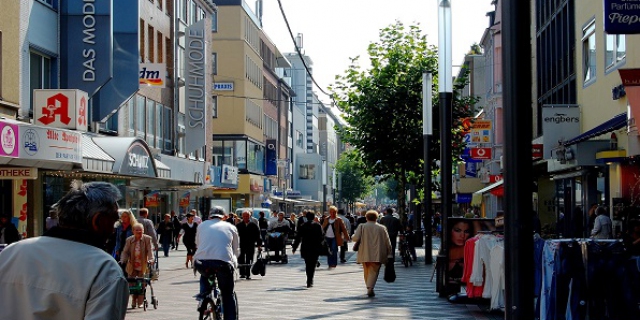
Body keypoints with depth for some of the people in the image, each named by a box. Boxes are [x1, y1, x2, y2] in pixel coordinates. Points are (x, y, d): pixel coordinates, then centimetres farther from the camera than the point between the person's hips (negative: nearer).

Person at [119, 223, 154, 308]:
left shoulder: (147, 239, -1)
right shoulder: (129, 240, 4)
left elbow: (150, 250, -7)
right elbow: (125, 252, 3)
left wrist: (150, 259, -23)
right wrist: (122, 261, -12)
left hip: (143, 266, -2)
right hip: (132, 267, 2)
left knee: (142, 284, -2)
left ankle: (140, 302, 8)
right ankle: (133, 302, 16)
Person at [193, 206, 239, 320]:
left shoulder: (202, 225, 25)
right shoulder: (231, 227, 23)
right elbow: (235, 249, 23)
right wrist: (233, 264, 38)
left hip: (201, 262, 1)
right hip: (224, 262, -1)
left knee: (204, 275, 37)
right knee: (228, 295, 15)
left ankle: (204, 291, 15)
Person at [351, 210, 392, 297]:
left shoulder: (362, 226, 0)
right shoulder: (382, 228, 4)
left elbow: (356, 238, -9)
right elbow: (388, 242, 4)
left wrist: (353, 235, 15)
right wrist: (389, 254, 10)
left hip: (365, 255, 1)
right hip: (377, 255, -1)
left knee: (367, 272, 17)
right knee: (373, 272, -2)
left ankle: (369, 288, 23)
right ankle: (370, 288, -21)